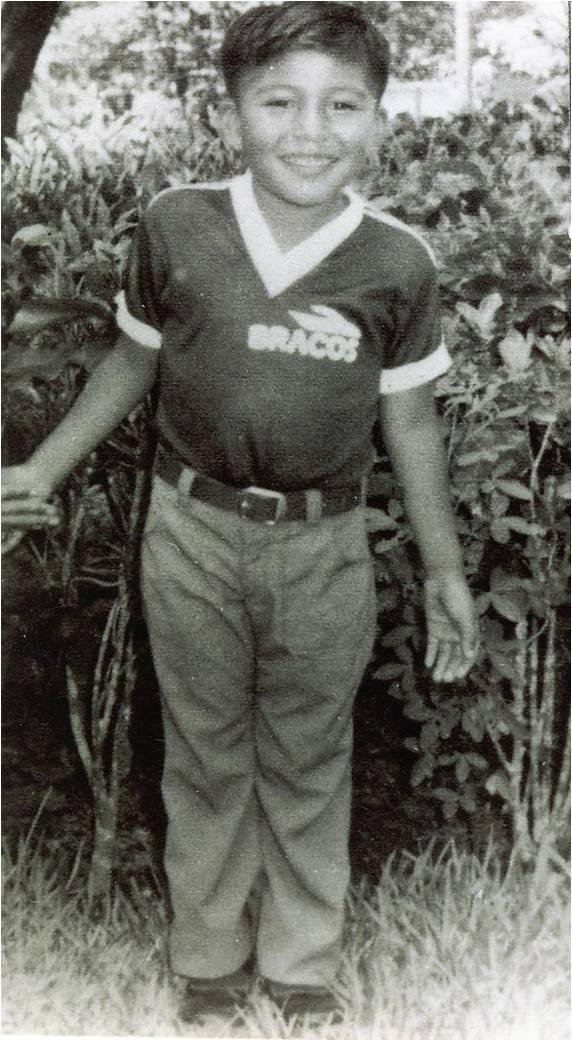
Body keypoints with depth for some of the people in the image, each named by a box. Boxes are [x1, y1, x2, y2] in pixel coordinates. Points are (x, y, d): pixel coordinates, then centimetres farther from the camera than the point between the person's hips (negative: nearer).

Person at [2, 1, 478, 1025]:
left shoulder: (396, 264, -9)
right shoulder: (175, 226, -9)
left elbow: (409, 420, 1)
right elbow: (132, 360, 7)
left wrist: (443, 571, 6)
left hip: (323, 550, 0)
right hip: (193, 531, 1)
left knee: (306, 768, 13)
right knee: (205, 760, 14)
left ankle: (303, 972, 32)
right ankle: (208, 968, 33)